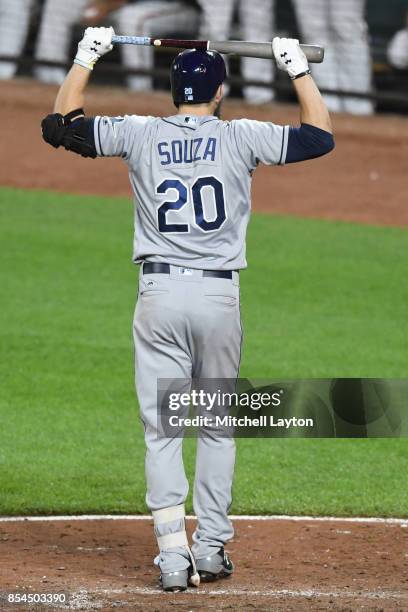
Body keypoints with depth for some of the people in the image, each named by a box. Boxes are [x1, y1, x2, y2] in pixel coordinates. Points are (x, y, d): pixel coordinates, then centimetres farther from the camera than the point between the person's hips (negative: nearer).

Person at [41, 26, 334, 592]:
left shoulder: (140, 135, 1)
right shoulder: (242, 138, -1)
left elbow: (61, 126, 11)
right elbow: (320, 134, 8)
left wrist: (86, 58, 19)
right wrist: (298, 68, 16)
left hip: (159, 294, 0)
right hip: (220, 296, 0)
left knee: (162, 430, 2)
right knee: (217, 428, 12)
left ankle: (174, 552, -7)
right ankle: (212, 548, 14)